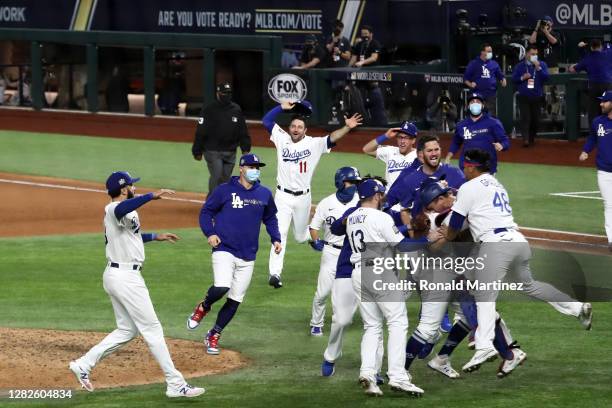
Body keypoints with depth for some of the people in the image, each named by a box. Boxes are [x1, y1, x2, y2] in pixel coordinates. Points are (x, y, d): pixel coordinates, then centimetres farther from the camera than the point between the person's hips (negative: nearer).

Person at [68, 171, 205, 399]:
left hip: (115, 275, 10)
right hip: (125, 277, -10)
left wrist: (155, 237, 35)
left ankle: (83, 365, 15)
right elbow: (121, 209, -44)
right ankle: (176, 385, -4)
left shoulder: (114, 211, 16)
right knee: (152, 329, -6)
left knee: (127, 330, 17)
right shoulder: (116, 208, -17)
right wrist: (152, 196, -52)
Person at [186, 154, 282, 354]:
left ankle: (214, 336, 19)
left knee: (235, 300, 3)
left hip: (248, 256, 4)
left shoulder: (265, 194, 9)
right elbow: (206, 211, 4)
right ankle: (203, 308, 8)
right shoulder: (225, 190, -3)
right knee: (221, 287, -25)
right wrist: (210, 233, -11)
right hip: (224, 250, -4)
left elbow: (270, 218, 23)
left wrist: (275, 239, 9)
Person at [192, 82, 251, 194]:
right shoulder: (209, 109, -4)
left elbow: (243, 131, 15)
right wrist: (197, 151, -6)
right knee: (216, 177, -13)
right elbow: (200, 131, -5)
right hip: (213, 151, -5)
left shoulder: (236, 109, 10)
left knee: (225, 179, 7)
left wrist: (245, 149, 8)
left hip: (230, 152, 5)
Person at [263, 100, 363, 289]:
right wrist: (283, 107, -7)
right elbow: (266, 120, 0)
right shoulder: (282, 139, 1)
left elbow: (332, 138, -17)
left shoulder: (314, 144, -3)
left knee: (301, 237, 14)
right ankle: (275, 274, -14)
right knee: (280, 233, -12)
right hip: (283, 196, -1)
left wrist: (347, 128, -33)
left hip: (303, 197, 1)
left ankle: (311, 231, 53)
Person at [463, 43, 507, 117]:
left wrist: (503, 81, 1)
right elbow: (466, 78, 7)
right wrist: (470, 84, -12)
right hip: (478, 94, -2)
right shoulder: (474, 63, 5)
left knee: (492, 115, 1)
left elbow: (500, 76, 22)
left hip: (491, 95, 2)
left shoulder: (494, 64, 12)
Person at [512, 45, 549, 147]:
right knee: (525, 118, -13)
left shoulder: (542, 64, 6)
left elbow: (546, 77, -6)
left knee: (536, 119, 5)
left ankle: (532, 138, 21)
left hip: (537, 97, 1)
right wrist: (522, 78, -11)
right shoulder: (520, 66, 8)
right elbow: (513, 79, 6)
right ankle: (525, 139, -20)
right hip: (524, 97, -1)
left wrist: (538, 68, -16)